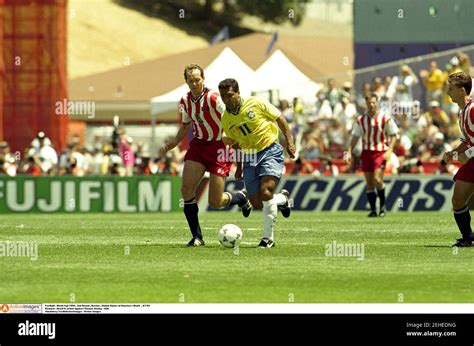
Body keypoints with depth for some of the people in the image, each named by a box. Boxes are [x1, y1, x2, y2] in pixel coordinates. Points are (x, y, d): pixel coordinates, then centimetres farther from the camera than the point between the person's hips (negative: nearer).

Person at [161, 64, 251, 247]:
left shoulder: (213, 98, -19)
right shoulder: (185, 101, 1)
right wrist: (174, 142, 7)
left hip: (219, 146, -6)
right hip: (198, 144, 6)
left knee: (215, 202, -6)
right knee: (186, 189, -12)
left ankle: (241, 198, 30)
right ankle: (197, 236, -2)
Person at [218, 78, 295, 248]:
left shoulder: (256, 103, -11)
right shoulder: (226, 119, 3)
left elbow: (280, 119, -2)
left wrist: (289, 141, -8)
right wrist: (239, 166, 16)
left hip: (270, 151, -5)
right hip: (250, 157, 5)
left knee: (266, 193, -22)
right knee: (256, 203, 0)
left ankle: (268, 238, -12)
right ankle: (282, 199, 33)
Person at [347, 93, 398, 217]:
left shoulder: (385, 118, -3)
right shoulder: (360, 120, 6)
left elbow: (393, 136, 1)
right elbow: (355, 137, 10)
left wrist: (389, 151, -10)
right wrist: (350, 152, 0)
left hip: (380, 152, -4)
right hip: (366, 152, 4)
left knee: (377, 179, -17)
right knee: (369, 183, 2)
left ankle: (382, 205, 3)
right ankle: (373, 210, 9)